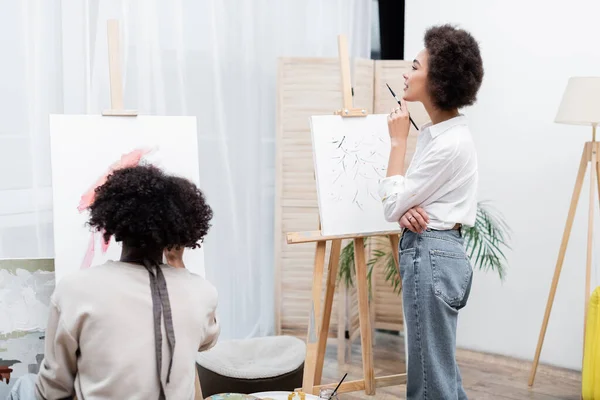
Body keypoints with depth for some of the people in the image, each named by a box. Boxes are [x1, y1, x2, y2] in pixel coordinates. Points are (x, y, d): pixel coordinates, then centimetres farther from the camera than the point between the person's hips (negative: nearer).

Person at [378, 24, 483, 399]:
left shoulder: (451, 142, -19)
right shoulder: (436, 131, 11)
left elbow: (392, 204, -15)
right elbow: (404, 200, 15)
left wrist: (398, 140, -7)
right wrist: (407, 210, -10)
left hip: (431, 255, -10)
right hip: (433, 252, 10)